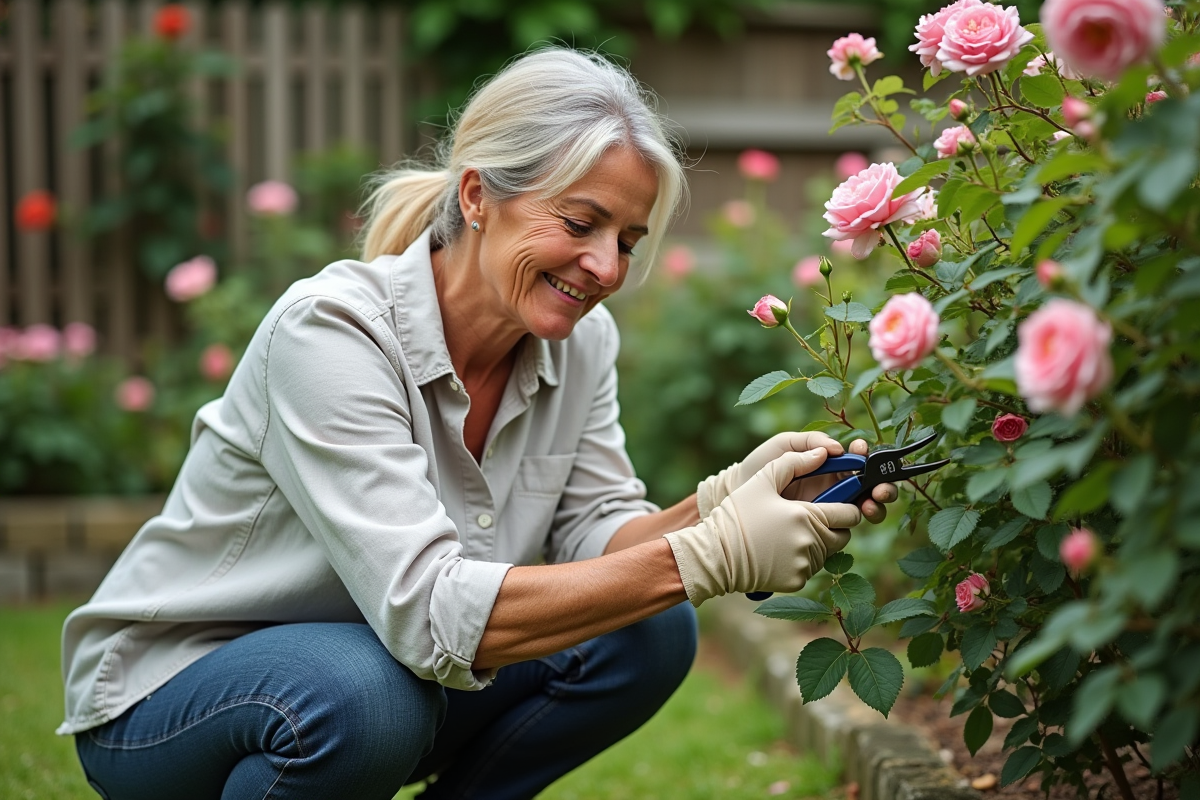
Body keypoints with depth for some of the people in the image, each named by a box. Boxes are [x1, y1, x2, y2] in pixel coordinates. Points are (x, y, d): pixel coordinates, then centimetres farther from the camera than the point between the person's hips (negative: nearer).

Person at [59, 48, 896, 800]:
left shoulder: (581, 340, -6)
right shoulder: (331, 330, -29)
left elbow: (595, 538, -10)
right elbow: (429, 610, -36)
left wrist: (723, 502, -31)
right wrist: (707, 558, -40)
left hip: (381, 660, 6)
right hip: (163, 693, -6)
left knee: (649, 634, -14)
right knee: (365, 694, -38)